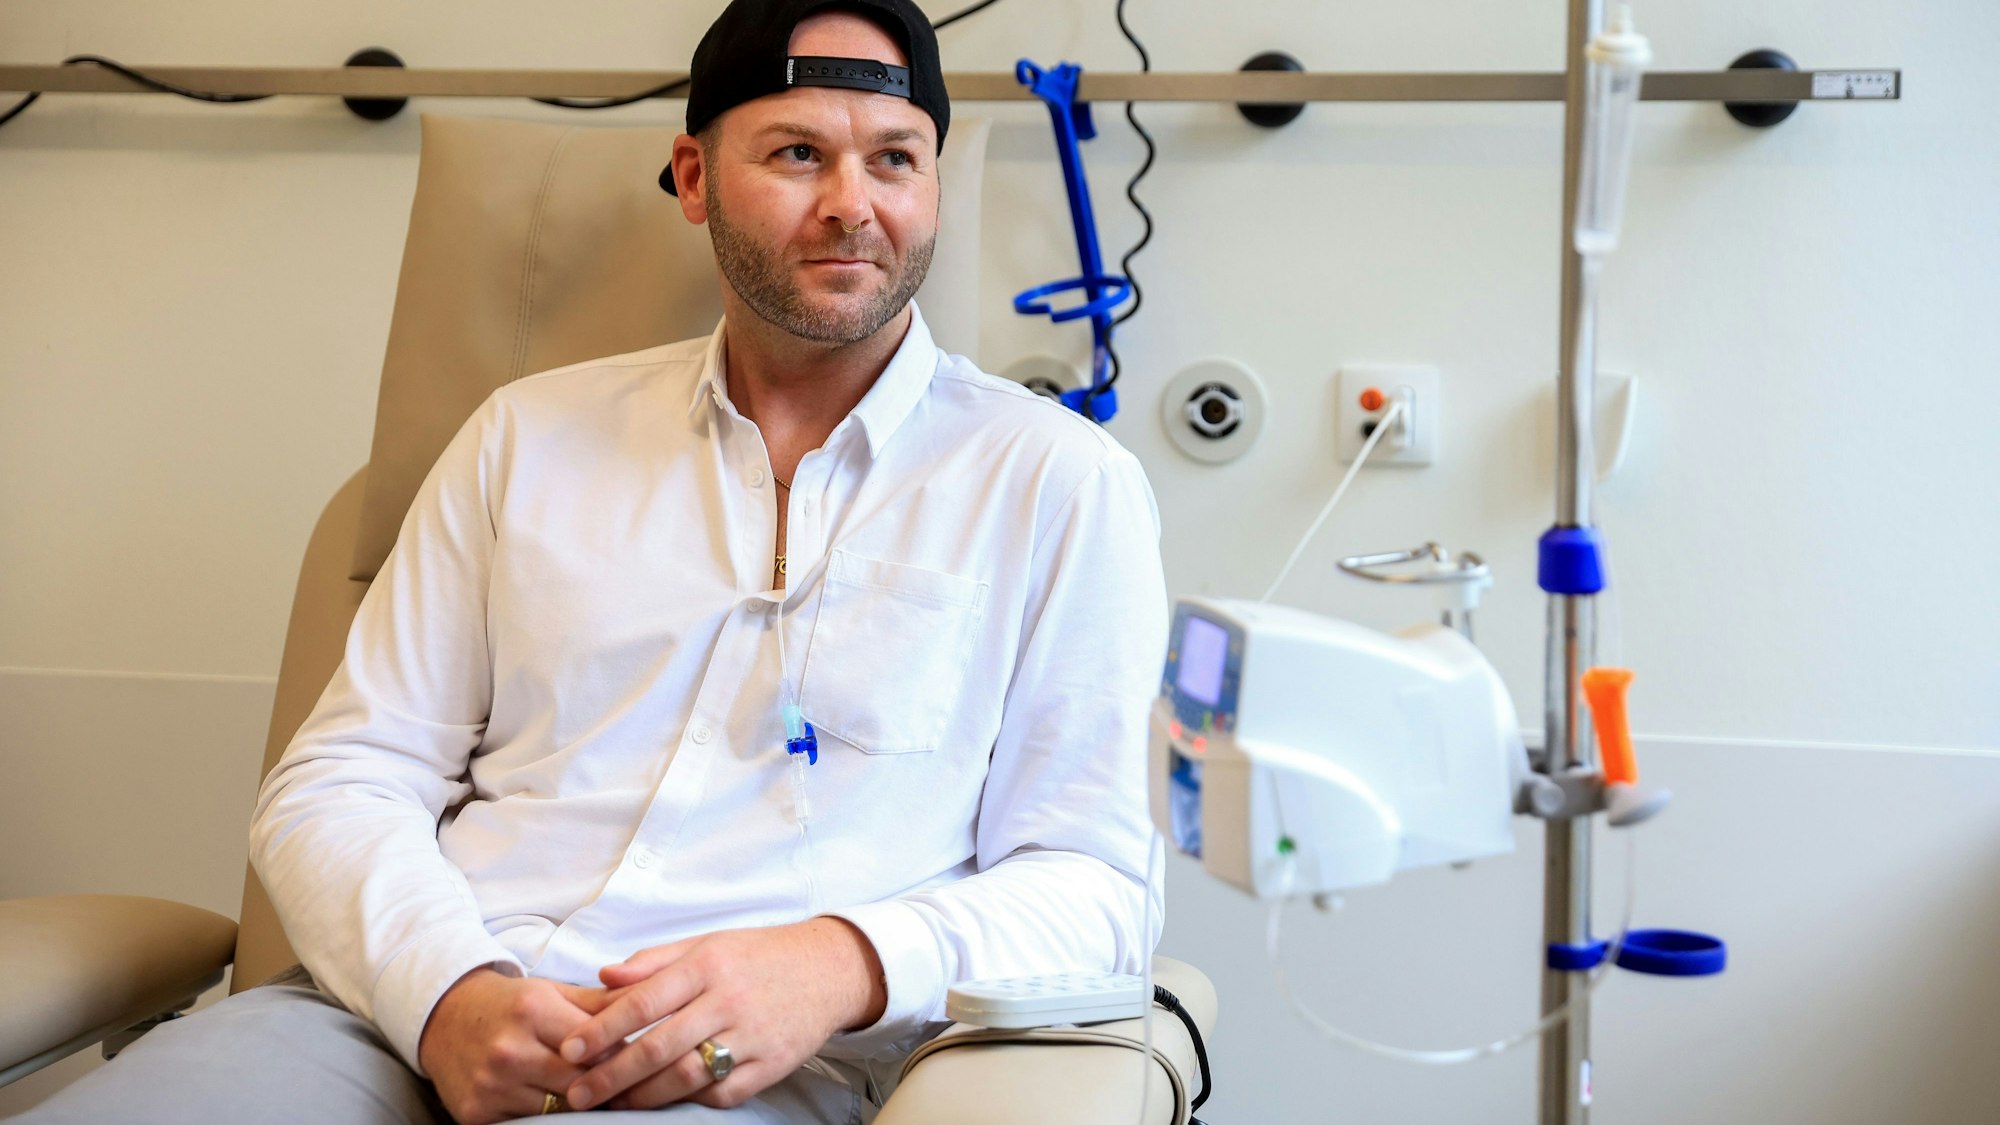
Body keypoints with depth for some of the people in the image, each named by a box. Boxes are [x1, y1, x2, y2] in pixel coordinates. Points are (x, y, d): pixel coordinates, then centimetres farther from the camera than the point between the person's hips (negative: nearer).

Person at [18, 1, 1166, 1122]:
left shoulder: (1061, 483, 8)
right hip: (404, 1023, 2)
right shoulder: (532, 436, 16)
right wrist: (447, 991, -9)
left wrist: (839, 966, -17)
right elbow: (339, 782, 13)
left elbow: (1093, 879, 4)